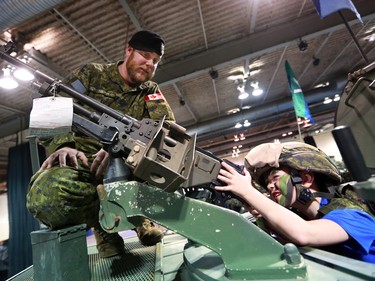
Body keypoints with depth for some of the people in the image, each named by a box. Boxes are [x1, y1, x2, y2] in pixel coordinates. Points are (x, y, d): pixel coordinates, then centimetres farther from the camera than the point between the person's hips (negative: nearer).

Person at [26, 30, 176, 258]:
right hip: (80, 160, -1)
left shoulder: (152, 92, 12)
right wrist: (63, 145, -20)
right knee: (46, 195, -33)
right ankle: (102, 221, 0)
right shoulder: (91, 74, 9)